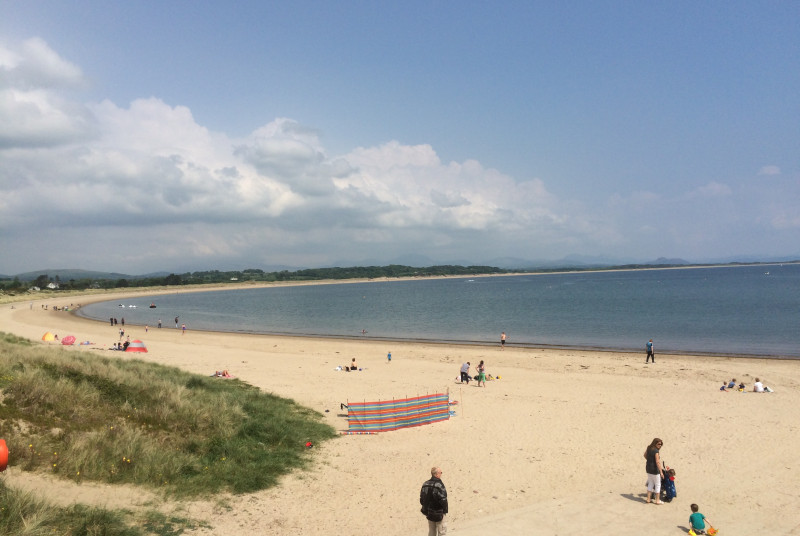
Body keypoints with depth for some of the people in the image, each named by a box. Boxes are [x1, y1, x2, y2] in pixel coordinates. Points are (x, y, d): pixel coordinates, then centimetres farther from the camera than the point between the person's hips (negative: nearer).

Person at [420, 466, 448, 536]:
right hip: (438, 513, -7)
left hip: (429, 513, 7)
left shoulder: (425, 484, 3)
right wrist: (445, 510, -7)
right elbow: (443, 500, -22)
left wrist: (425, 508, 15)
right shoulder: (439, 485, -21)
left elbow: (422, 499, 7)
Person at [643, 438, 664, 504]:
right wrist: (661, 472, -21)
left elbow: (645, 455, 22)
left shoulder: (649, 448, 4)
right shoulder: (656, 451, -21)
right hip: (654, 469, -7)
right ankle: (657, 500, 16)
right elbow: (657, 462, -24)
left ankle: (648, 499, 21)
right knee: (657, 484, 9)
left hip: (648, 468, 7)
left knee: (650, 483, 18)